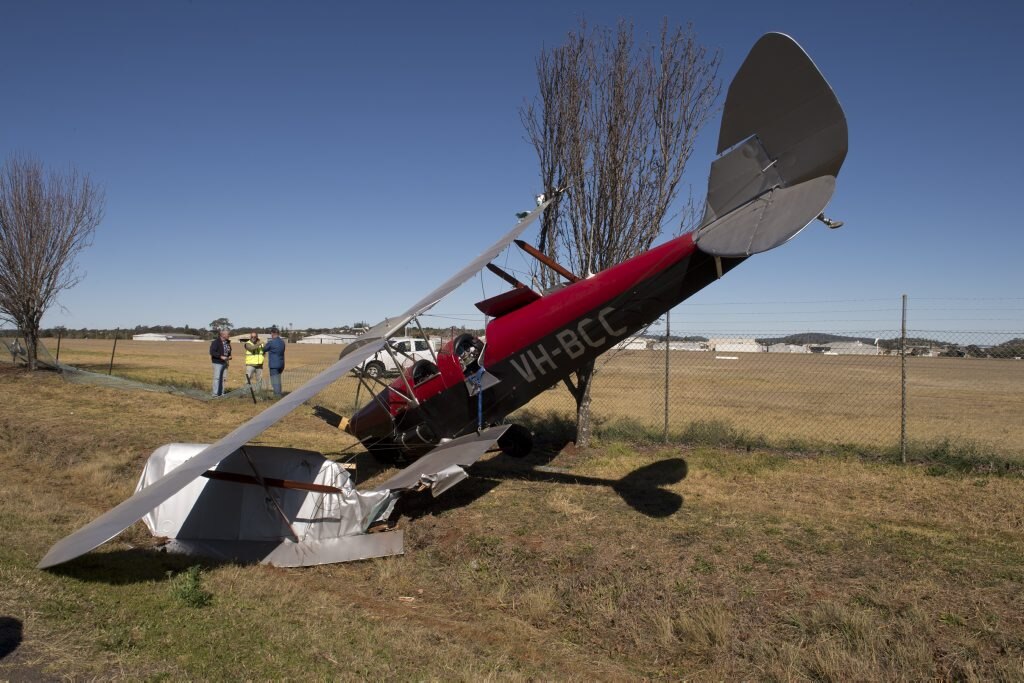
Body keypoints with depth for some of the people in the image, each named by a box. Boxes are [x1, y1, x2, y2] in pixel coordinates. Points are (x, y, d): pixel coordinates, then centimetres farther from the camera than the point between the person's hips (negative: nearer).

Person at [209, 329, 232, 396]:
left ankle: (221, 393, 17)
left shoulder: (227, 342, 11)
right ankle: (215, 393, -3)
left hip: (225, 362, 7)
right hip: (217, 363, -7)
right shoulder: (215, 342, -12)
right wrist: (221, 356, -25)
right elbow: (212, 352, -19)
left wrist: (229, 356, 4)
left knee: (224, 378, 10)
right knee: (217, 378, -7)